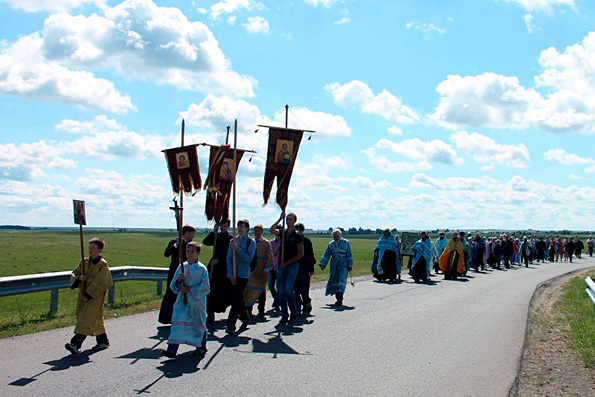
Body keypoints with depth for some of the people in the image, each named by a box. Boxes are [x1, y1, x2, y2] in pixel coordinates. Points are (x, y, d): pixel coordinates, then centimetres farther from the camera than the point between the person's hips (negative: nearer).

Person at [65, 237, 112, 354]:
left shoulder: (102, 264, -10)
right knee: (96, 320, 14)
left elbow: (100, 283, -14)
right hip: (83, 295, 7)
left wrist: (89, 295, -17)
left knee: (86, 319, -13)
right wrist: (78, 278, -8)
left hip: (96, 296, -7)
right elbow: (74, 274, 15)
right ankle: (103, 341, 28)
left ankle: (76, 343, -18)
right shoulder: (84, 262, 10)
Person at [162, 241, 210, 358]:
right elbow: (173, 286, 11)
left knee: (198, 323, 9)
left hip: (197, 301, -3)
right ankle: (172, 349, -8)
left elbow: (205, 287, -11)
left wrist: (190, 289, -17)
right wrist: (178, 280, -11)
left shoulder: (202, 269, -7)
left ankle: (201, 347, 29)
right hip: (182, 301, 3)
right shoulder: (182, 267, 6)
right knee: (177, 323, -6)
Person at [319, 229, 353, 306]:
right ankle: (338, 299, 17)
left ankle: (340, 300, -16)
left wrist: (350, 265, -4)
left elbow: (349, 255, 1)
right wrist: (322, 264, -7)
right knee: (334, 282, 5)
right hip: (334, 266, 4)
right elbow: (326, 255, 5)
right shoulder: (331, 244, 8)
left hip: (343, 265, -4)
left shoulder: (346, 243, 1)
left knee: (342, 282, -13)